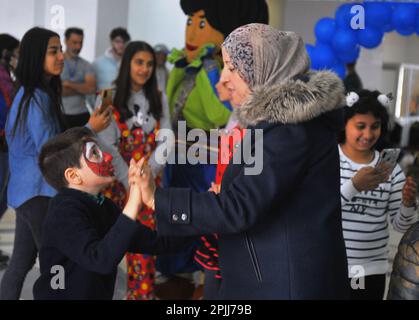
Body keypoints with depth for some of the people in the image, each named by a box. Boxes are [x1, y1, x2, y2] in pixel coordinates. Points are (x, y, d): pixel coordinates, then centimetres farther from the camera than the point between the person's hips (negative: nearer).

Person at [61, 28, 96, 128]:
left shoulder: (86, 65, 8)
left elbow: (92, 88, -6)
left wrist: (69, 84, -12)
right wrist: (82, 88, -6)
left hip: (81, 115, 3)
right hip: (60, 115, -3)